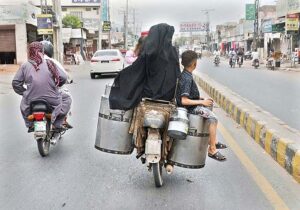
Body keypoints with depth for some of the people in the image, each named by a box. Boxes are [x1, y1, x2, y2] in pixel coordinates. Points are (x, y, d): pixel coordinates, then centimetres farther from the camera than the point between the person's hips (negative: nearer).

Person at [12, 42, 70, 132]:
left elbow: (15, 83, 2)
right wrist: (56, 86, 16)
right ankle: (57, 125, 23)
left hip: (31, 101, 2)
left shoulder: (25, 66, 1)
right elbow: (63, 77, -4)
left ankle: (30, 125, 35)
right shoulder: (49, 63, -3)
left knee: (23, 105, 36)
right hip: (52, 100, -2)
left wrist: (24, 92, 19)